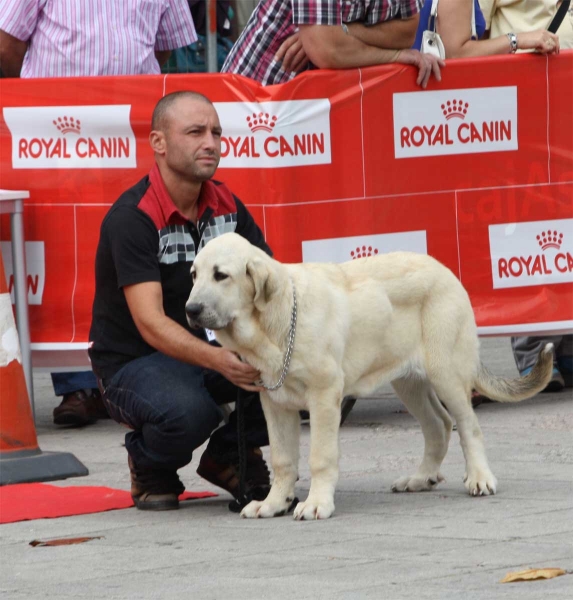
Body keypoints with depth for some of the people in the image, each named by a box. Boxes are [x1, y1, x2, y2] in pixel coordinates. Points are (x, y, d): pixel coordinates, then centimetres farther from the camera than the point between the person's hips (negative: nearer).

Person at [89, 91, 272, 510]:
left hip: (213, 345, 6)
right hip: (134, 362, -6)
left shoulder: (225, 204, 2)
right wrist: (218, 361, -46)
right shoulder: (132, 217, -20)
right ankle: (150, 464, -1)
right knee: (187, 411, -39)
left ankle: (231, 453, 5)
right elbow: (150, 322, -30)